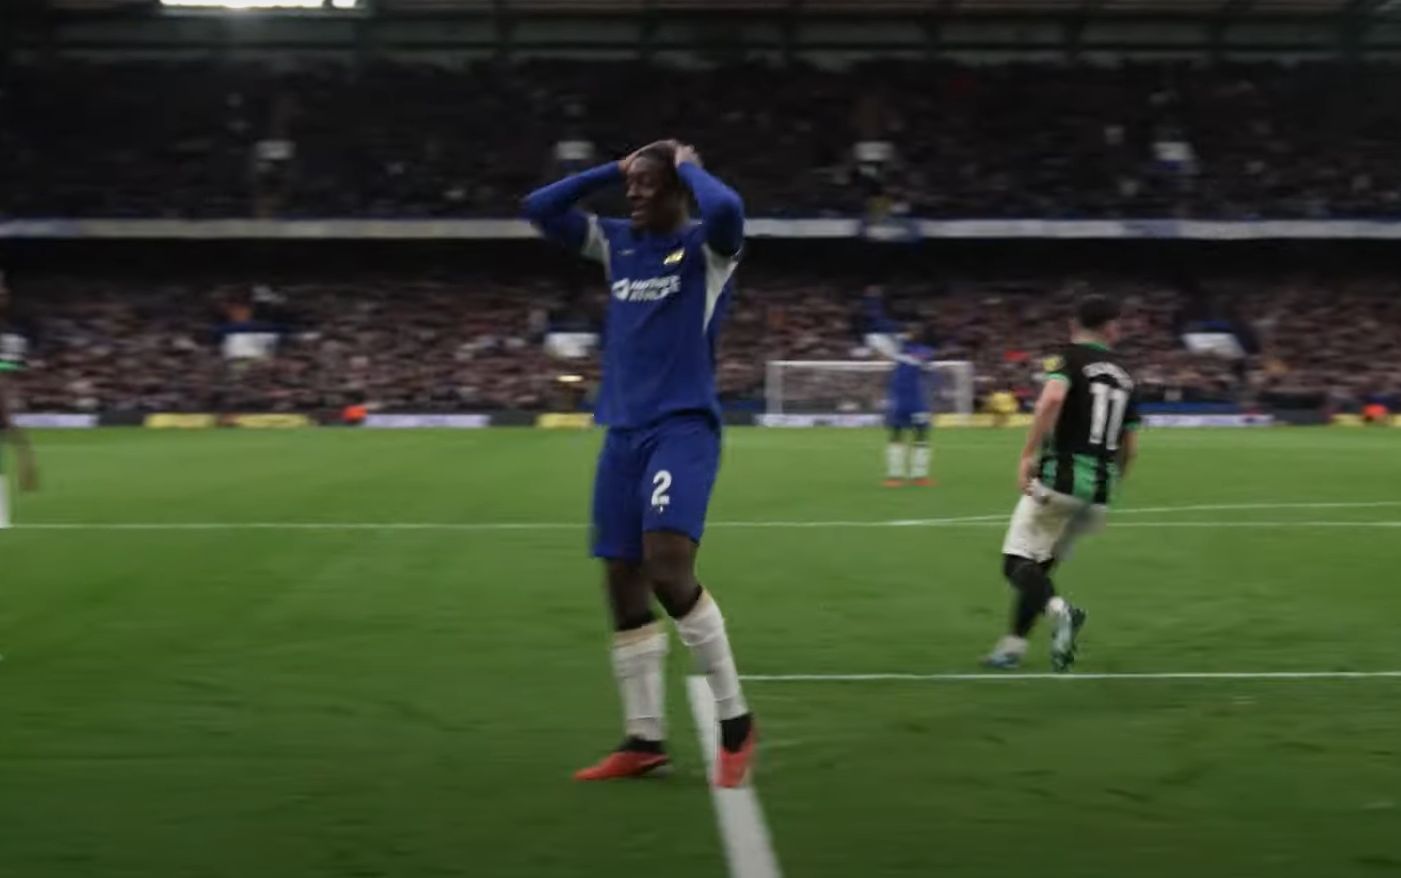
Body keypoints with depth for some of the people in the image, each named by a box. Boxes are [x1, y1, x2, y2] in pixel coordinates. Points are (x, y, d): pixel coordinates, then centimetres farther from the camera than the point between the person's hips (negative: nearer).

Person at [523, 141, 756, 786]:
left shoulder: (705, 247, -4)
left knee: (668, 570, -22)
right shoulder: (617, 243, 13)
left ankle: (735, 720, -9)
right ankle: (644, 739, 14)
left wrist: (688, 166, -8)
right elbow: (540, 208, 14)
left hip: (684, 427, -7)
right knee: (623, 586, 5)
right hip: (624, 431, 7)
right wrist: (612, 170, 9)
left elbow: (727, 207, -27)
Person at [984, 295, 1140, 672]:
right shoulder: (1123, 374, 17)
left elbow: (1052, 398, -23)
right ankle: (1013, 645, 18)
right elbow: (1131, 449, 19)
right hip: (1099, 489, 6)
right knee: (1039, 565, 18)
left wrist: (1028, 454, -23)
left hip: (1059, 478, -6)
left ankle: (1058, 609, -31)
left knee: (1018, 563, -4)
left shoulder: (1069, 358, 0)